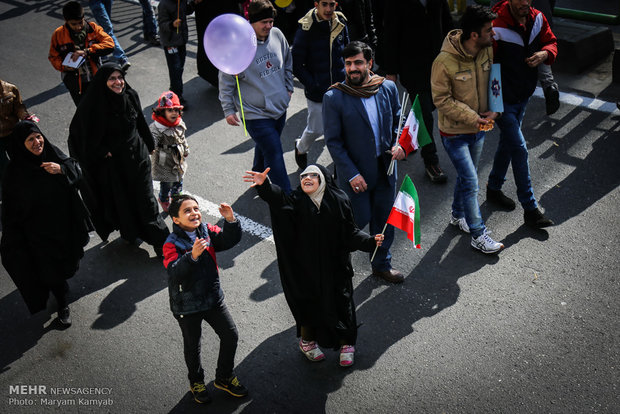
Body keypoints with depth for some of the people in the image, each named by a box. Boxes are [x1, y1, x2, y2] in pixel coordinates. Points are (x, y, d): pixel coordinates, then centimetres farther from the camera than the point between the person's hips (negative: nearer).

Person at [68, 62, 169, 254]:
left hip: (137, 155, 3)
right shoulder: (94, 105, -20)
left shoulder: (130, 96, -6)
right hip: (113, 161, -3)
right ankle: (130, 233, 40)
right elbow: (83, 135, -13)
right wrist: (102, 152, -14)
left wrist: (149, 145, 15)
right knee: (122, 200, 16)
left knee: (146, 199, 7)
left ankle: (160, 241, 16)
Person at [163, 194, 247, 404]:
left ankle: (224, 377, 34)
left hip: (213, 298, 5)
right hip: (187, 305, -4)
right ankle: (196, 382, 42)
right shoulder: (172, 244, -20)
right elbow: (175, 274, -33)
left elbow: (230, 240, -11)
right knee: (192, 346, 15)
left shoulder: (207, 231, -4)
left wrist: (230, 220, -28)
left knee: (230, 336, 10)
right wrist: (192, 256, -48)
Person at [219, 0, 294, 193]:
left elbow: (287, 63, 16)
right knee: (275, 157, -6)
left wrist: (288, 88, 17)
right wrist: (228, 110, -5)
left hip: (280, 107, 6)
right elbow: (226, 80, -8)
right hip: (256, 114, -6)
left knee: (266, 147, 25)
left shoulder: (277, 35, -2)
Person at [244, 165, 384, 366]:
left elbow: (350, 232, -1)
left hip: (335, 266, 0)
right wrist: (264, 185, -48)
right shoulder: (297, 201, -7)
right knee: (308, 303, 14)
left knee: (340, 303, 10)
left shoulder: (339, 200, -4)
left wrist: (370, 241, -17)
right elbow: (279, 200, -29)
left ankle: (346, 343, 34)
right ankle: (307, 340, 41)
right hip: (306, 267, 0)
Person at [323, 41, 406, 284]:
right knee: (360, 220, 5)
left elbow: (398, 121, 12)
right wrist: (352, 174, -16)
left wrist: (399, 144, -8)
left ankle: (382, 264, 39)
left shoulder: (388, 88, -2)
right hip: (354, 173, -4)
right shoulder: (334, 98, -15)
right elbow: (333, 142, -12)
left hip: (384, 170, 4)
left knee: (384, 220, 16)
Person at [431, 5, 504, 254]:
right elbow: (442, 100, -21)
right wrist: (474, 118, -22)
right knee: (470, 182, -4)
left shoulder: (488, 50, -6)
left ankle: (458, 215, 43)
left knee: (466, 176, 21)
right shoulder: (445, 62, -26)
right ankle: (478, 235, 8)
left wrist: (493, 111, -6)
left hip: (479, 129, 6)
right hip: (454, 132, -6)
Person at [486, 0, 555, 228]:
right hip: (502, 99, -7)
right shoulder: (496, 27, -24)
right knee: (519, 149, -7)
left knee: (508, 143, 21)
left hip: (523, 96, 8)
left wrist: (544, 54, -12)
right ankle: (530, 209, 3)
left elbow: (551, 42, 12)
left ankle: (494, 189, 41)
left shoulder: (537, 19, -3)